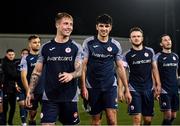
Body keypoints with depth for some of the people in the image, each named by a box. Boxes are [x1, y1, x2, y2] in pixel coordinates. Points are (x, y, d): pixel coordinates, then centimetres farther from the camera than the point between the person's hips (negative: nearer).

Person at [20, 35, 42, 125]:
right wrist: (28, 92, -14)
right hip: (32, 92, -2)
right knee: (32, 114, 8)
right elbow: (23, 77, -6)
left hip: (45, 90, 2)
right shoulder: (26, 59, -2)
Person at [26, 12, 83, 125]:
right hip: (49, 97, 0)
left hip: (70, 97, 0)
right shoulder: (46, 47, 5)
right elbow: (37, 72, 10)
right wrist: (30, 91, 3)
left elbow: (79, 70, -6)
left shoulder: (76, 47, 2)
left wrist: (71, 75, -29)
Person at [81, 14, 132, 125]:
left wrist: (127, 89, 5)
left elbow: (120, 67, 7)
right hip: (92, 87, 0)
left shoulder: (115, 45, 3)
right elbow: (83, 66, -2)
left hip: (110, 86, 1)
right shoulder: (88, 43, -2)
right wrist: (83, 87, -10)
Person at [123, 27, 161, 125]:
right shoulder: (127, 55, -3)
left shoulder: (150, 51, 7)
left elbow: (154, 68, 14)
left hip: (148, 89, 3)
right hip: (134, 89, -3)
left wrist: (158, 84, 5)